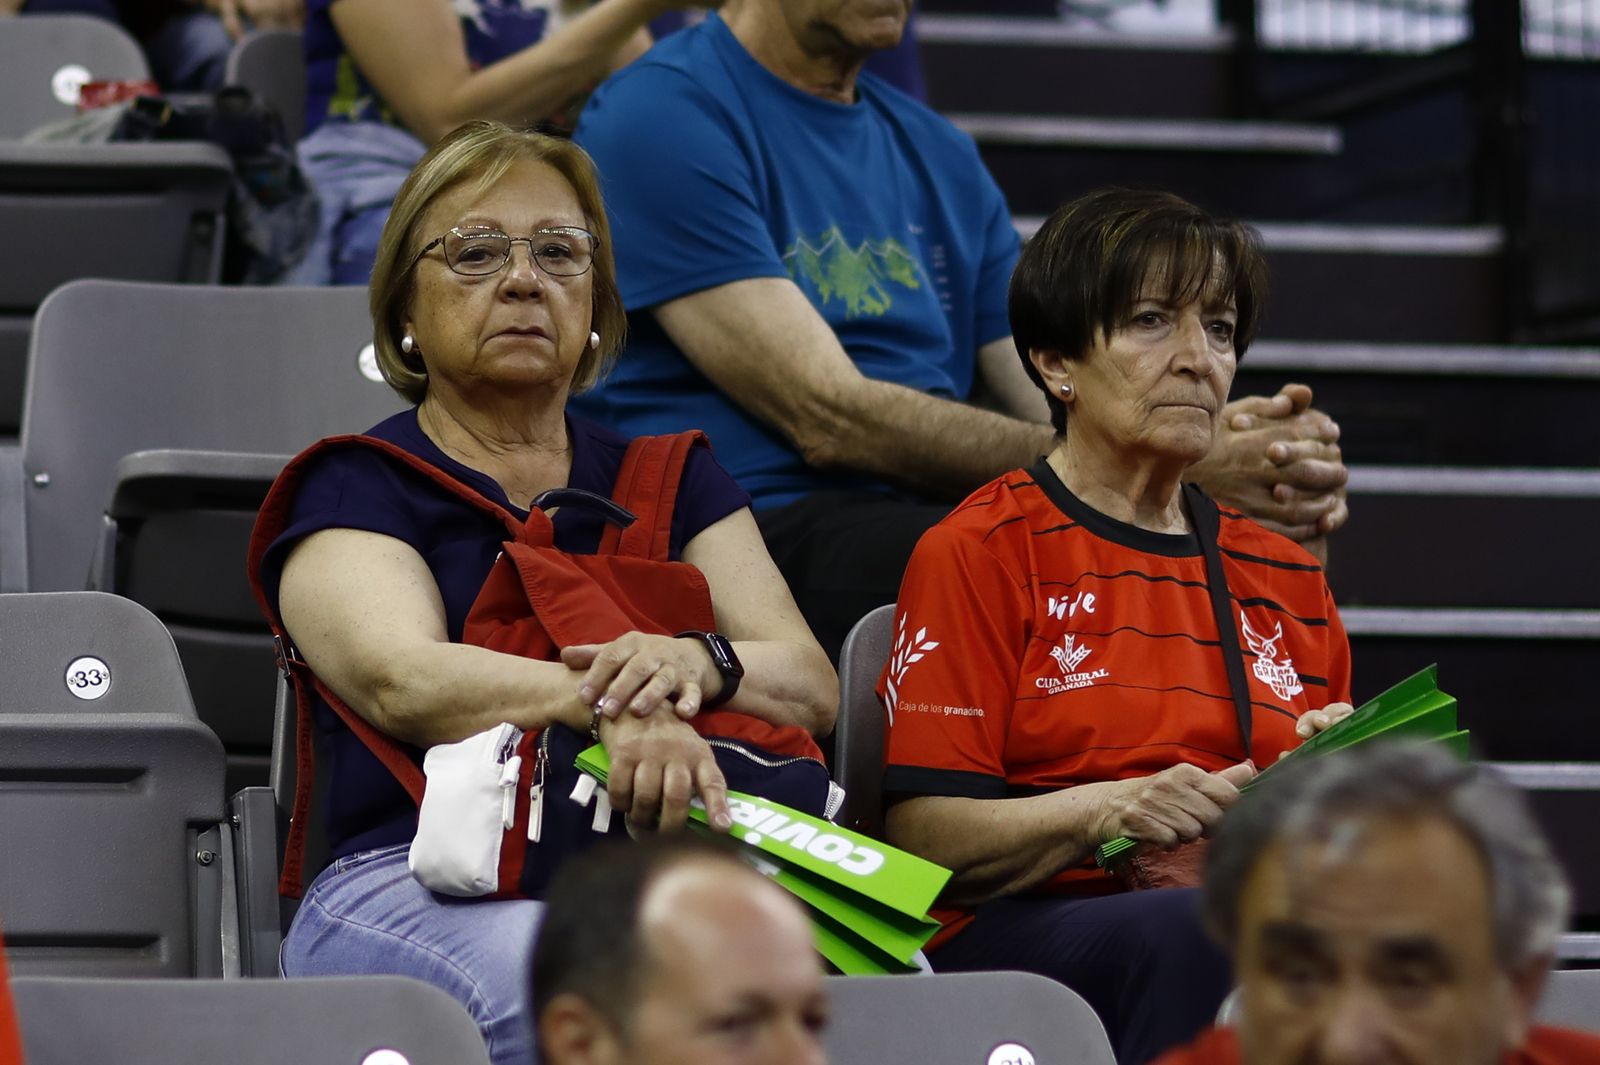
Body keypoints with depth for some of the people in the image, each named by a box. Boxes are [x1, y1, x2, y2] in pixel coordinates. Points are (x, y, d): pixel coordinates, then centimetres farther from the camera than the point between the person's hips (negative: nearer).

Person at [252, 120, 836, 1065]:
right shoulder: (353, 490, 12)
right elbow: (403, 680, -10)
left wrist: (695, 663, -16)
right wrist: (608, 705, -30)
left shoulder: (673, 481, 24)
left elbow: (815, 688, 9)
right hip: (418, 877, -3)